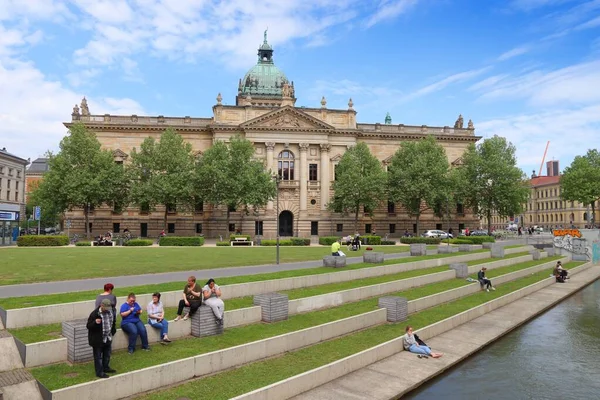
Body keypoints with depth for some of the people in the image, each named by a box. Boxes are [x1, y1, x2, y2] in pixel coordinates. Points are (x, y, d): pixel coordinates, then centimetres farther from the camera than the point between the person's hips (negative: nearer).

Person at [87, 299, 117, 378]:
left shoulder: (110, 312, 0)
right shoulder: (94, 314, -21)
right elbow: (88, 326, -19)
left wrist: (113, 331, 13)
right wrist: (95, 323, -37)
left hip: (108, 338, 7)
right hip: (98, 340, -7)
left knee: (107, 355, 21)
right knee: (98, 357, 6)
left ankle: (106, 368, 40)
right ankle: (99, 372, 18)